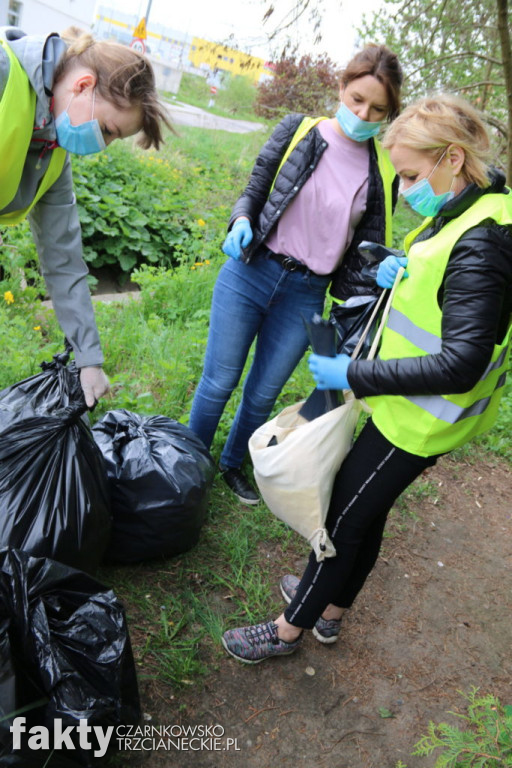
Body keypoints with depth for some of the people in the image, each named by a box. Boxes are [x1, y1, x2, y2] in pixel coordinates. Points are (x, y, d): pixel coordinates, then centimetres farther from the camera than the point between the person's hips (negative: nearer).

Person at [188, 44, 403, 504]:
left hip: (305, 297, 1)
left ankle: (232, 464, 40)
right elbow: (254, 190, 5)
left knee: (263, 393, 13)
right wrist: (242, 221, -16)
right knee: (219, 382, 5)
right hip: (250, 274, -1)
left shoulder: (383, 172, 2)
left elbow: (366, 248, 6)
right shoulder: (299, 131, -1)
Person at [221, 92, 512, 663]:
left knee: (344, 518, 6)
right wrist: (399, 271, -1)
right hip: (409, 409, 9)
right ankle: (330, 608, 44)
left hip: (416, 422, -9)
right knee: (364, 512, 22)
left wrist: (353, 375, -24)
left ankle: (288, 630, 28)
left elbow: (460, 364, -29)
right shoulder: (460, 215, 3)